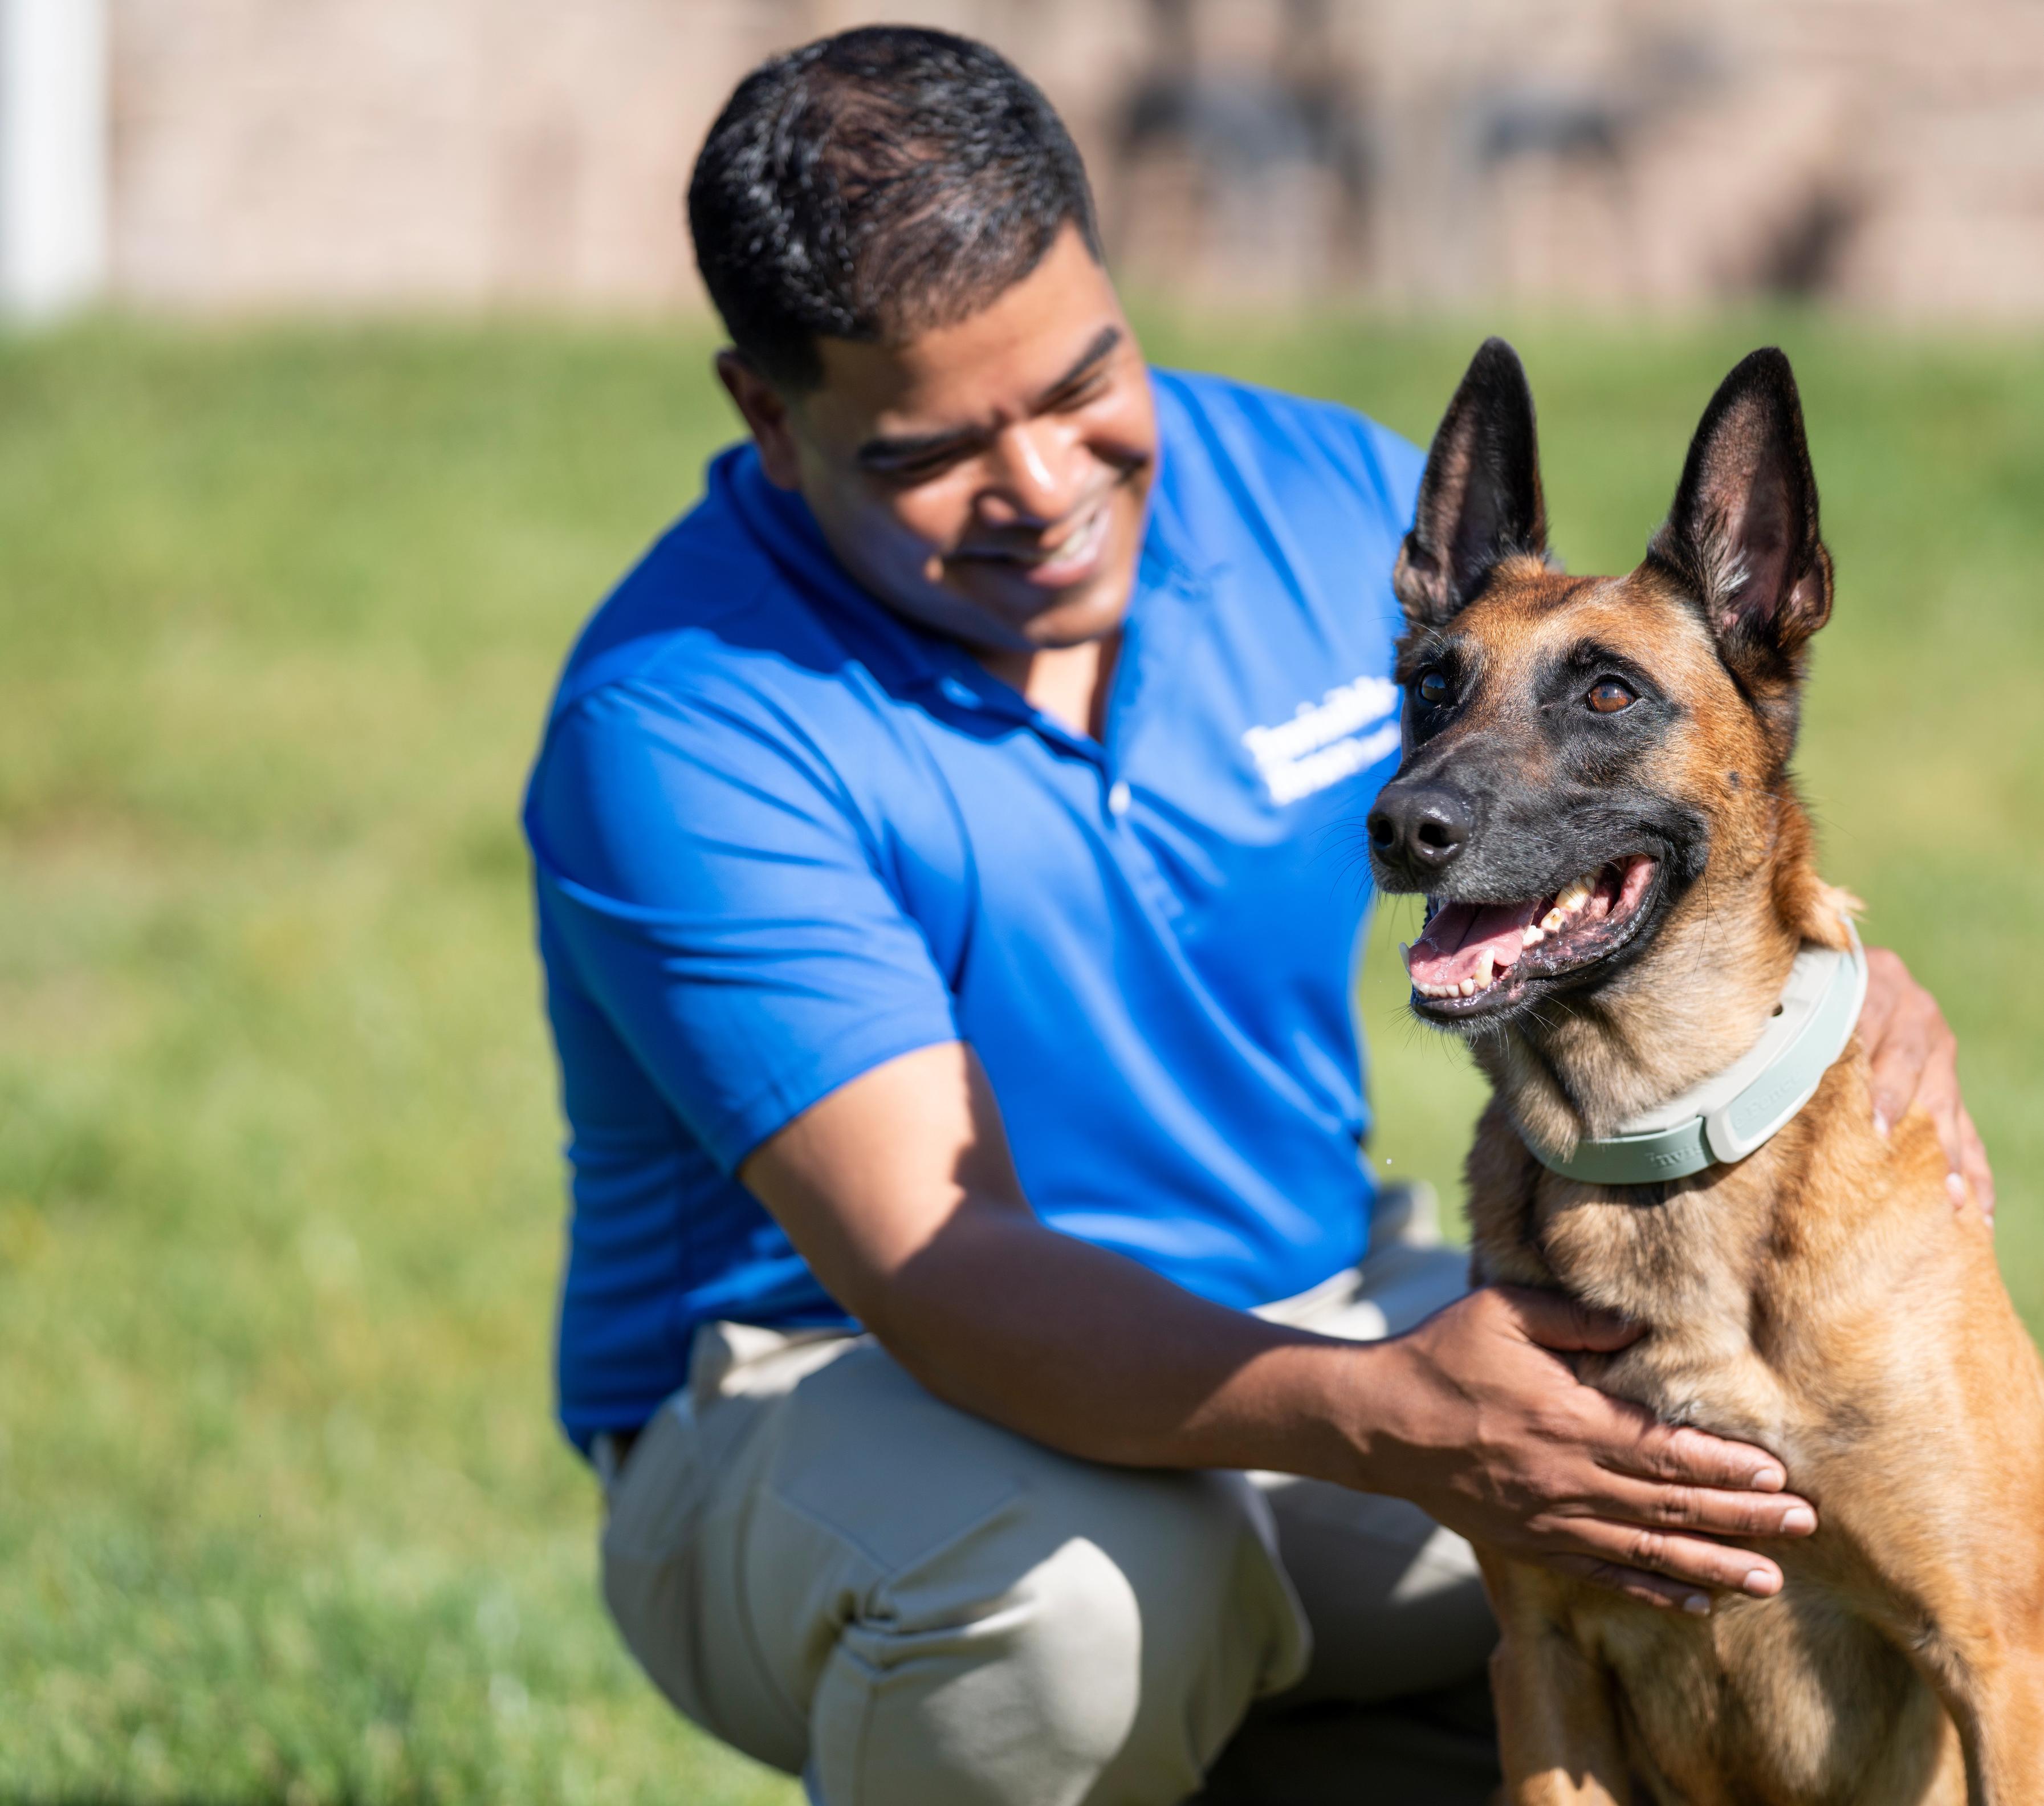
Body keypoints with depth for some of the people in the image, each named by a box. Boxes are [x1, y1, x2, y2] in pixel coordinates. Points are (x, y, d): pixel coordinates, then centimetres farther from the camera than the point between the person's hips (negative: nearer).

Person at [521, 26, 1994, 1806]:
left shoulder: (1331, 501, -4)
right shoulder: (684, 726, -22)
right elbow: (938, 1274, -31)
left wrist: (1853, 983, -20)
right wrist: (1386, 1424, -47)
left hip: (1309, 1310, 6)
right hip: (831, 1401, -6)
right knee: (1085, 1594, -40)